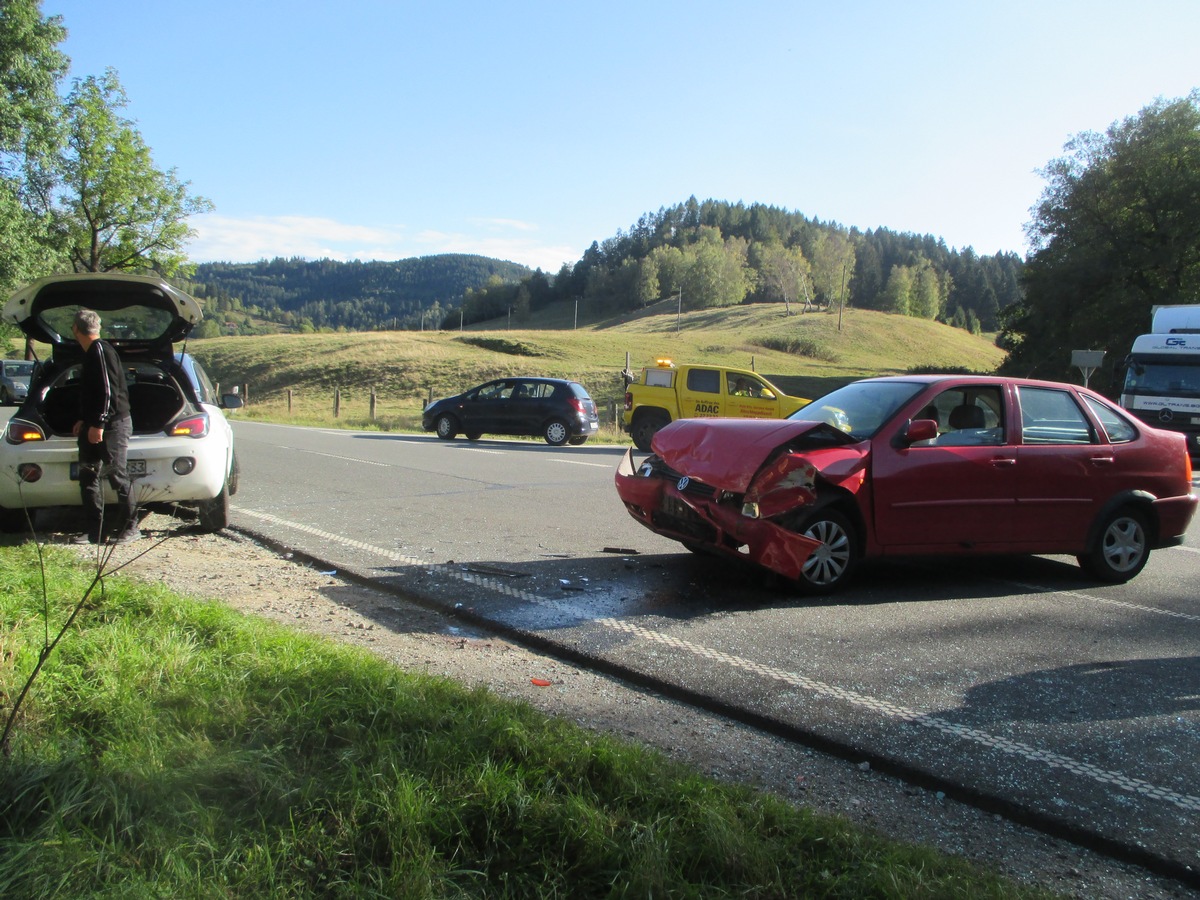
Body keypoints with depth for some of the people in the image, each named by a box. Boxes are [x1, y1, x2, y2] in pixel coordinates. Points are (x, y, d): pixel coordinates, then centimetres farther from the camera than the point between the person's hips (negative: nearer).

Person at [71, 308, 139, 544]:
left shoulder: (100, 350, -13)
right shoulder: (91, 354, 18)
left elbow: (109, 390, -20)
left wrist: (98, 424, -21)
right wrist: (85, 420, 24)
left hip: (113, 425, -10)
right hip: (94, 426, 10)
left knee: (117, 476, -6)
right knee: (88, 476, 8)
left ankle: (130, 528, 2)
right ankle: (94, 531, 12)